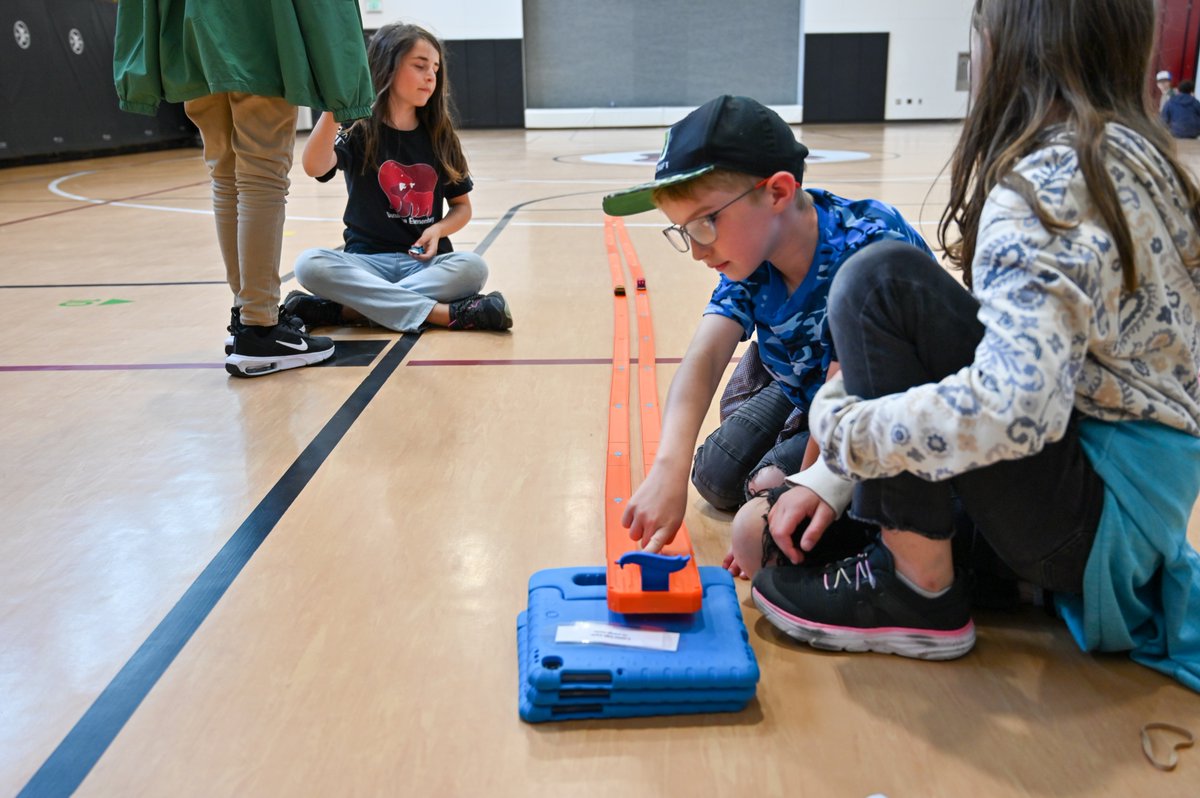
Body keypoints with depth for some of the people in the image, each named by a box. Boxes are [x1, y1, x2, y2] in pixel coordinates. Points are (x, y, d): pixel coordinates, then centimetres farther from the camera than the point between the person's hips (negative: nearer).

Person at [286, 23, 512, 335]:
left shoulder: (440, 136, 6)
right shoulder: (358, 132, -3)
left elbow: (462, 206, 13)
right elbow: (314, 167, -23)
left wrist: (438, 229, -8)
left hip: (426, 261, 2)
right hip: (367, 259, -2)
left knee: (473, 267, -30)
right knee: (310, 264, -32)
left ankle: (348, 310, -28)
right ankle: (448, 314, -34)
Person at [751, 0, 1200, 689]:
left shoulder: (1047, 183, -20)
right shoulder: (1134, 155, 9)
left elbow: (1013, 407, -35)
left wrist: (843, 426, -18)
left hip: (1100, 521, -8)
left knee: (883, 280, -20)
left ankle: (920, 589, -12)